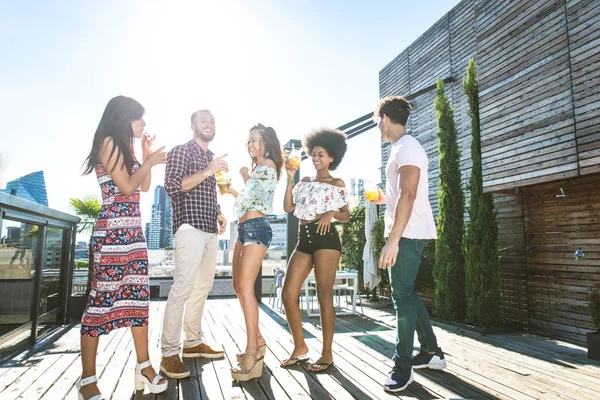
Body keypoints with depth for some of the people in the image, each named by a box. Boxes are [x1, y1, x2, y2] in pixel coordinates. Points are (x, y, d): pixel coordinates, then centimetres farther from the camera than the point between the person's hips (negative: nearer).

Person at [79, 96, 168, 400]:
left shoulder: (125, 148, 21)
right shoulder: (108, 143, -5)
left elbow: (144, 187, 21)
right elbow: (127, 187, -13)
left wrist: (146, 155, 16)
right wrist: (151, 161, -2)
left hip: (134, 230, 9)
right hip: (112, 230, -9)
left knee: (139, 294, 6)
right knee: (102, 295, -6)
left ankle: (144, 367, 12)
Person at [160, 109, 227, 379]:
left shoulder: (211, 157, 22)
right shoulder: (181, 151, -1)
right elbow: (171, 186, -14)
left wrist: (218, 214, 12)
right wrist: (207, 171, -20)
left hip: (210, 229, 8)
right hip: (190, 226, -8)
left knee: (203, 285, 10)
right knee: (183, 286, -13)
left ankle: (193, 342, 21)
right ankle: (169, 353, -5)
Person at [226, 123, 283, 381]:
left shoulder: (268, 165, -2)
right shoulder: (257, 168, 25)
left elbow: (252, 192, -16)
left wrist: (245, 176, 2)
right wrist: (231, 190, 21)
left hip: (256, 228, -10)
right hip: (244, 229, 10)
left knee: (245, 286, -17)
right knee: (238, 286, 10)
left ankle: (252, 353, -14)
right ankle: (257, 341, 19)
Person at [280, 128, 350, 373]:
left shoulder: (337, 183, 7)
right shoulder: (305, 182, 19)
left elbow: (346, 216, 5)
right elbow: (287, 207, 8)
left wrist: (331, 213, -15)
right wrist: (290, 179, 5)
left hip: (325, 237, -5)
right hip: (304, 239, 6)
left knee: (324, 296, -5)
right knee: (288, 294, 0)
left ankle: (327, 354, 9)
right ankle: (300, 348, 15)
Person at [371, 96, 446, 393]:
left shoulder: (407, 147, -11)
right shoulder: (402, 148, 19)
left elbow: (408, 195, -22)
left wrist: (393, 240, -26)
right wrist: (385, 199, 26)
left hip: (408, 233, -10)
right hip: (406, 233, 10)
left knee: (403, 295, -6)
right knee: (406, 293, 15)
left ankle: (403, 368, 4)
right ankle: (431, 352, 27)